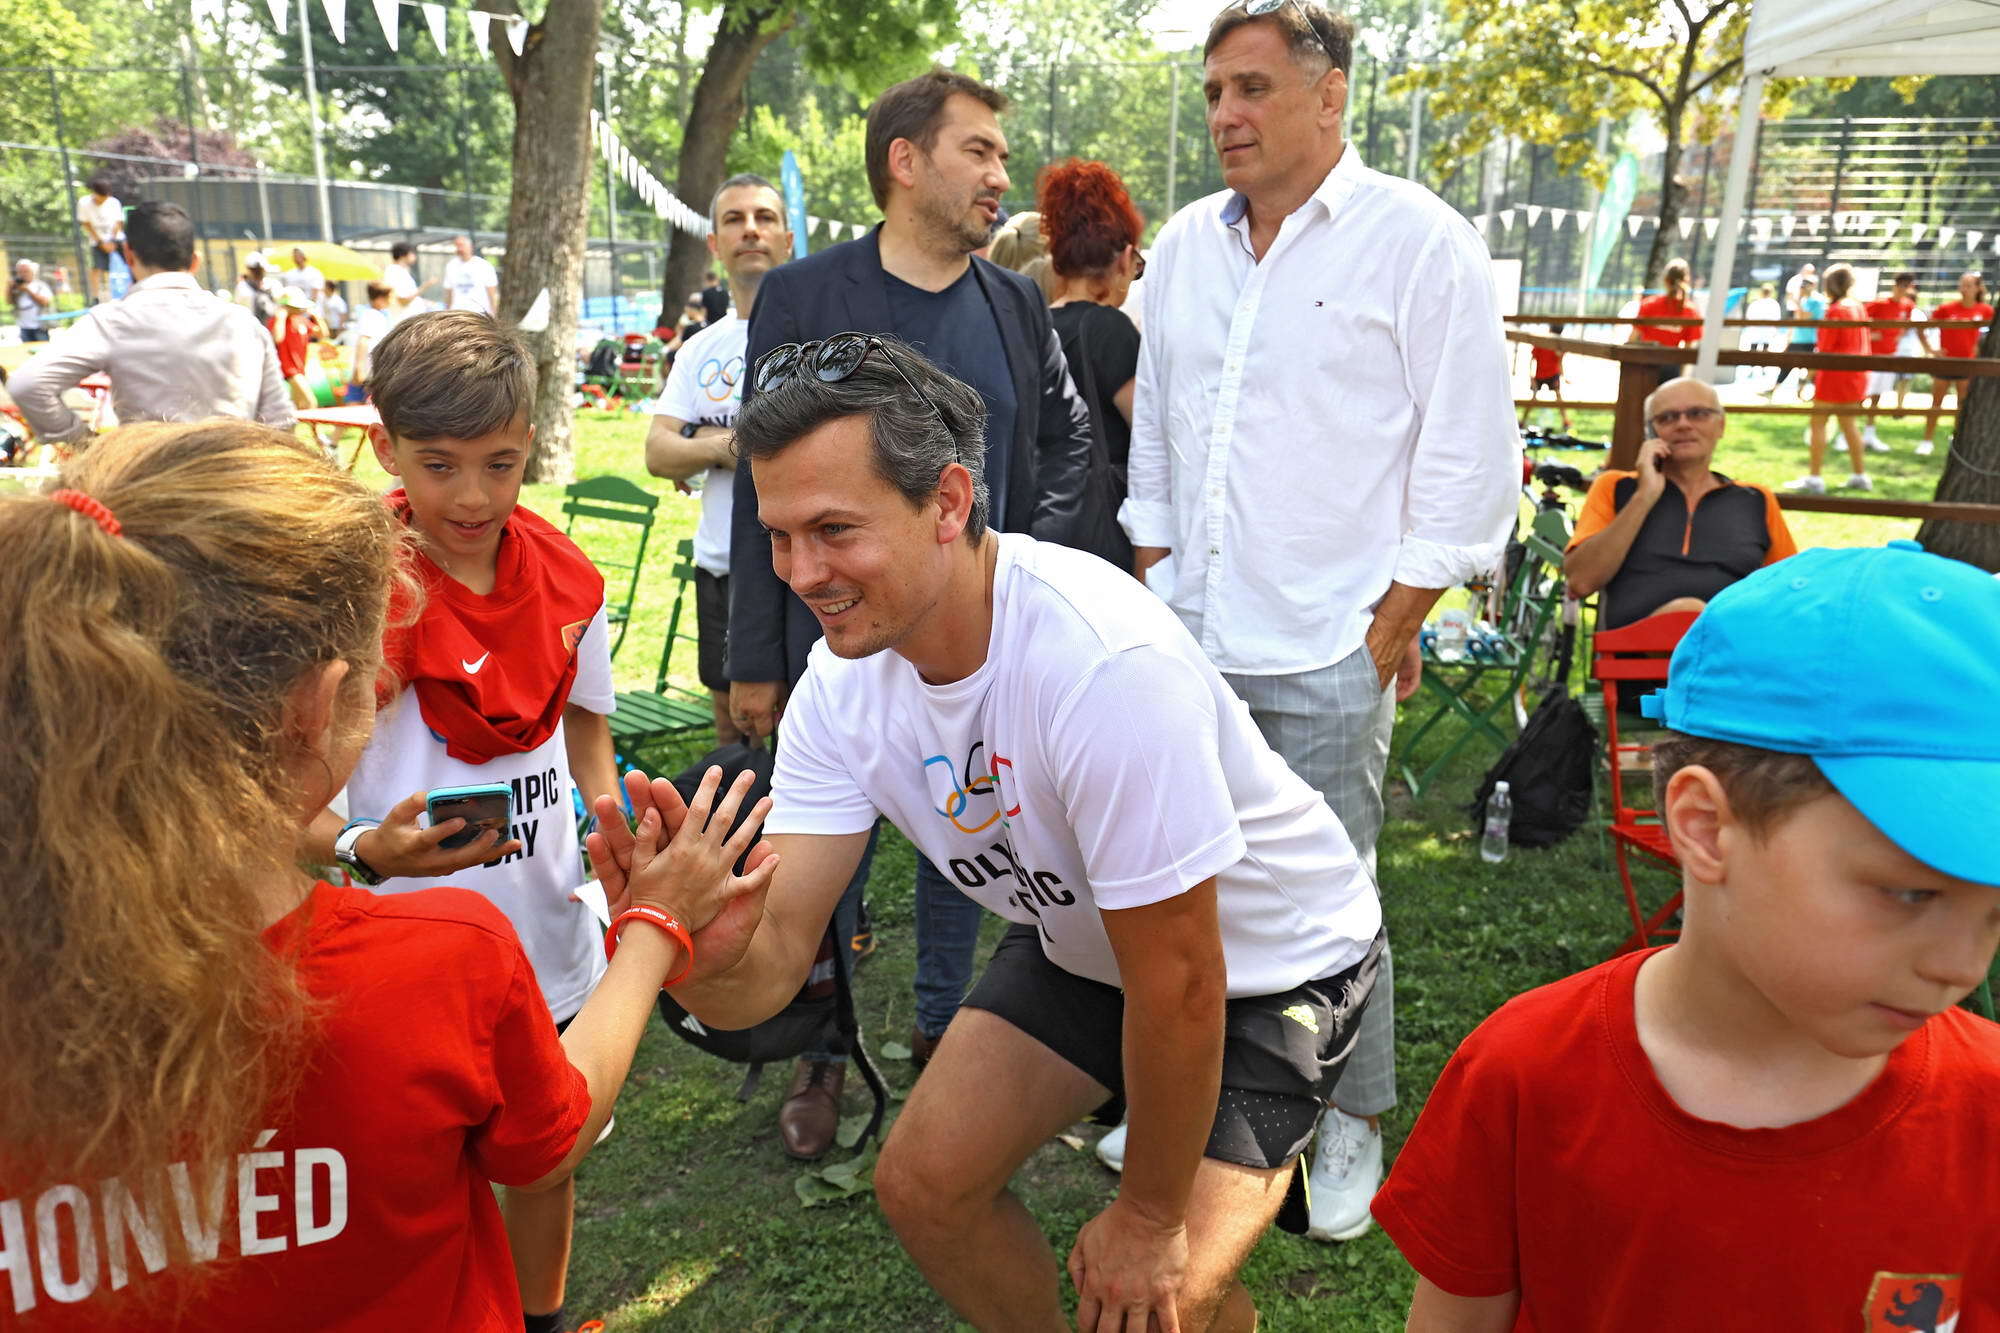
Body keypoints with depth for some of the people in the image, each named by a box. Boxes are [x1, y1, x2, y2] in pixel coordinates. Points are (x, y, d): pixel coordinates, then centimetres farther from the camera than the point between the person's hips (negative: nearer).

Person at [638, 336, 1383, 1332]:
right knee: (922, 1184, 2)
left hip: (1267, 961, -6)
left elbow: (1179, 985, -29)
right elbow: (773, 954, -19)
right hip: (1078, 942, 6)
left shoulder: (1101, 663, -39)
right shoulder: (844, 683, -16)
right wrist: (698, 954, -44)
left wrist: (1150, 1217, -14)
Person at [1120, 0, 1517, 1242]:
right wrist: (1152, 587, 14)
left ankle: (1356, 1124, 26)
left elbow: (1473, 456, -5)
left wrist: (1396, 620, -7)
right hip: (1188, 639, 5)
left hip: (1325, 652, -5)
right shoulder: (1186, 244, 12)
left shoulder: (1418, 240, -5)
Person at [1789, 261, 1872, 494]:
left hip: (1834, 375, -8)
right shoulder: (1858, 307, 10)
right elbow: (1864, 344, 16)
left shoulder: (1834, 311, -14)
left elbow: (1824, 350, -15)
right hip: (1855, 375, 8)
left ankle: (1814, 477, -7)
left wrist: (1809, 377, -12)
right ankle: (1860, 475, 19)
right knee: (1848, 423, 15)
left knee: (1818, 422, -4)